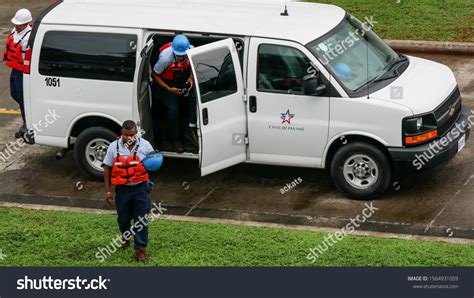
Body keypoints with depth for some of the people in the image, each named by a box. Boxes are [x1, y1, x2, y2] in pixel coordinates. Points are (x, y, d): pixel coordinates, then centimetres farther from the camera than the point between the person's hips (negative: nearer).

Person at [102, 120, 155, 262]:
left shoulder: (145, 145, -6)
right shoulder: (114, 147, -5)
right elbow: (107, 169, 2)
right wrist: (108, 191, 0)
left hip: (141, 188, -1)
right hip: (122, 189, 1)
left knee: (141, 220, -2)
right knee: (123, 218, 16)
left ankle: (140, 249, 7)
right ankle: (125, 236, 47)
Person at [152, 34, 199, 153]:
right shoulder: (165, 57, -33)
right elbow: (155, 74, -17)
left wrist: (191, 77, -13)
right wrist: (169, 89, -23)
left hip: (184, 79, 3)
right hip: (168, 83, -3)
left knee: (195, 97, -25)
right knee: (173, 110, -18)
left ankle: (190, 130, -16)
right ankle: (175, 139, 5)